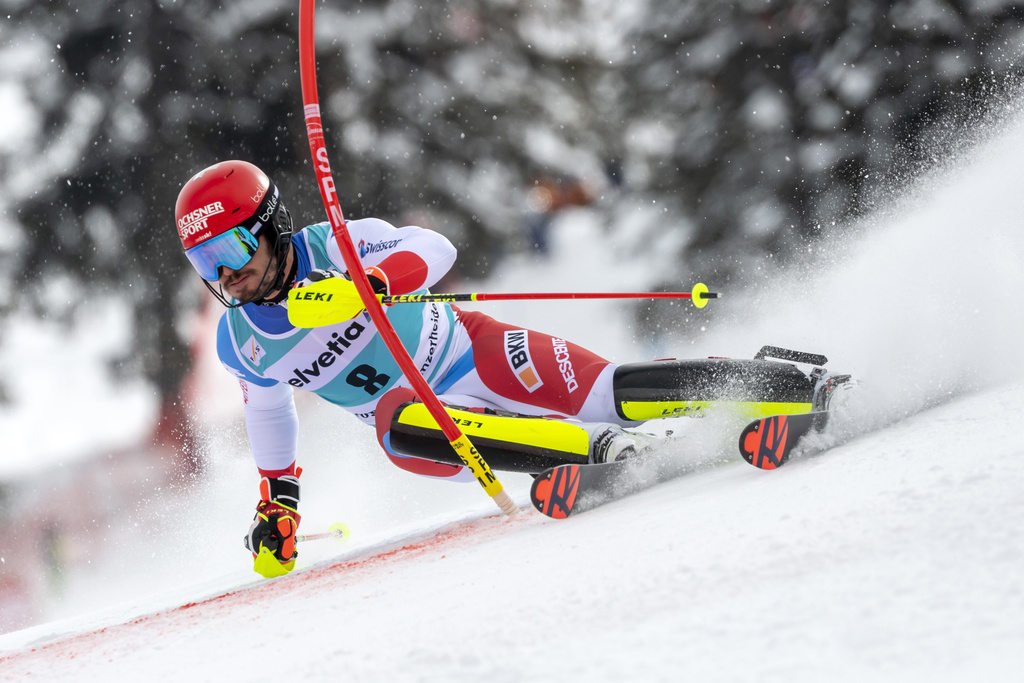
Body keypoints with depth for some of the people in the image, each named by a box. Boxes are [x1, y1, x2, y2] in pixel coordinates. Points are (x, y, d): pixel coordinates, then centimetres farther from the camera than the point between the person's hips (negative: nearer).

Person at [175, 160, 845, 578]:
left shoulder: (333, 246, -16)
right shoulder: (240, 344, -1)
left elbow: (433, 248, -27)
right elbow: (269, 410, 19)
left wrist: (375, 283, -46)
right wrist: (276, 504, 22)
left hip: (472, 352, -3)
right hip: (418, 407, 3)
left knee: (608, 394, -20)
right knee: (398, 428, -33)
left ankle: (792, 388, -7)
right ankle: (602, 451, -37)